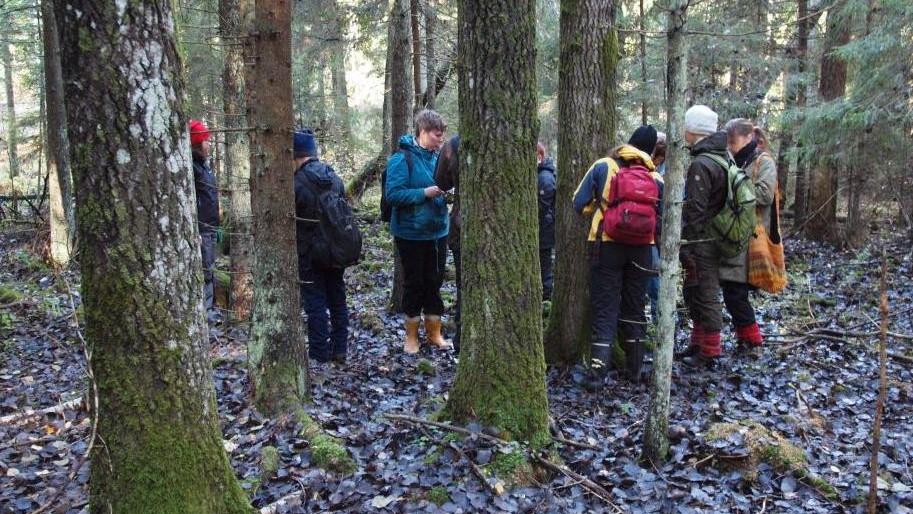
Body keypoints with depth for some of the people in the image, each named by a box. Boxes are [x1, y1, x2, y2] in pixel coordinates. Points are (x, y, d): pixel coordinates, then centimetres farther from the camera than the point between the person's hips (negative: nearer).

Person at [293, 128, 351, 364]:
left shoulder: (296, 184, -19)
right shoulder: (334, 177, 1)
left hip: (309, 255, -6)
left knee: (315, 305, 3)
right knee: (338, 300, 14)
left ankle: (319, 356, 11)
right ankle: (340, 351, 22)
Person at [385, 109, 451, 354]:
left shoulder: (437, 157, 4)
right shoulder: (402, 159, -14)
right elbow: (393, 194, -21)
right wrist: (425, 192, -26)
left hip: (437, 231, 5)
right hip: (411, 233, -5)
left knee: (434, 282, 12)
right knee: (414, 283, 7)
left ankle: (434, 333, 26)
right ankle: (411, 336, 23)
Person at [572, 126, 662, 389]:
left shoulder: (603, 166, -2)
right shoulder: (656, 177, 2)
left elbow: (580, 204, -2)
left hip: (608, 244, -2)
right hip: (641, 248, 2)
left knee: (605, 308, 2)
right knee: (634, 306, 16)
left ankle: (598, 372, -5)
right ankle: (634, 367, 24)